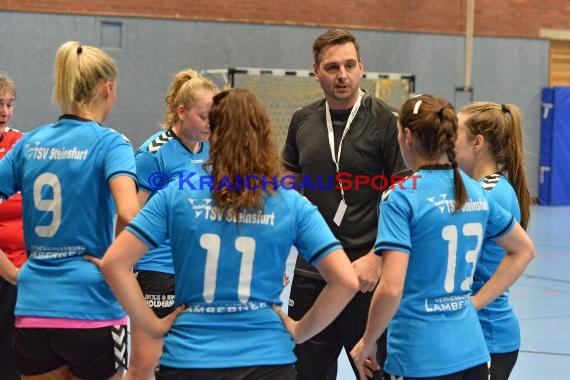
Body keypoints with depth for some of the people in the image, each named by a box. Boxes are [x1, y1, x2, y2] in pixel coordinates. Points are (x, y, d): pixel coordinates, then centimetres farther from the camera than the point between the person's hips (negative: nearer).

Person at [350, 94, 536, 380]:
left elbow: (391, 288, -20)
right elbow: (524, 251, 20)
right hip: (472, 353, 6)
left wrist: (366, 343, -5)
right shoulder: (476, 192, 6)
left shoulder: (401, 197, -13)